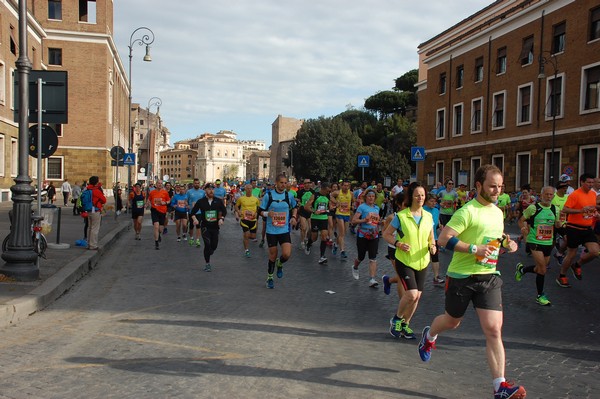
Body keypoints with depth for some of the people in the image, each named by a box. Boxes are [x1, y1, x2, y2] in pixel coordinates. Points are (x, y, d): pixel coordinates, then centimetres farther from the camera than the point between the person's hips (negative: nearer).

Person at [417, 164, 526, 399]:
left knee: (494, 329, -7)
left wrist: (506, 243, 5)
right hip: (462, 276, -5)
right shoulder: (468, 211, -15)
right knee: (452, 321, 16)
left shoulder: (498, 212, 10)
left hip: (489, 277, 5)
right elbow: (443, 239, -21)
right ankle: (429, 335, 51)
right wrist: (474, 249, -27)